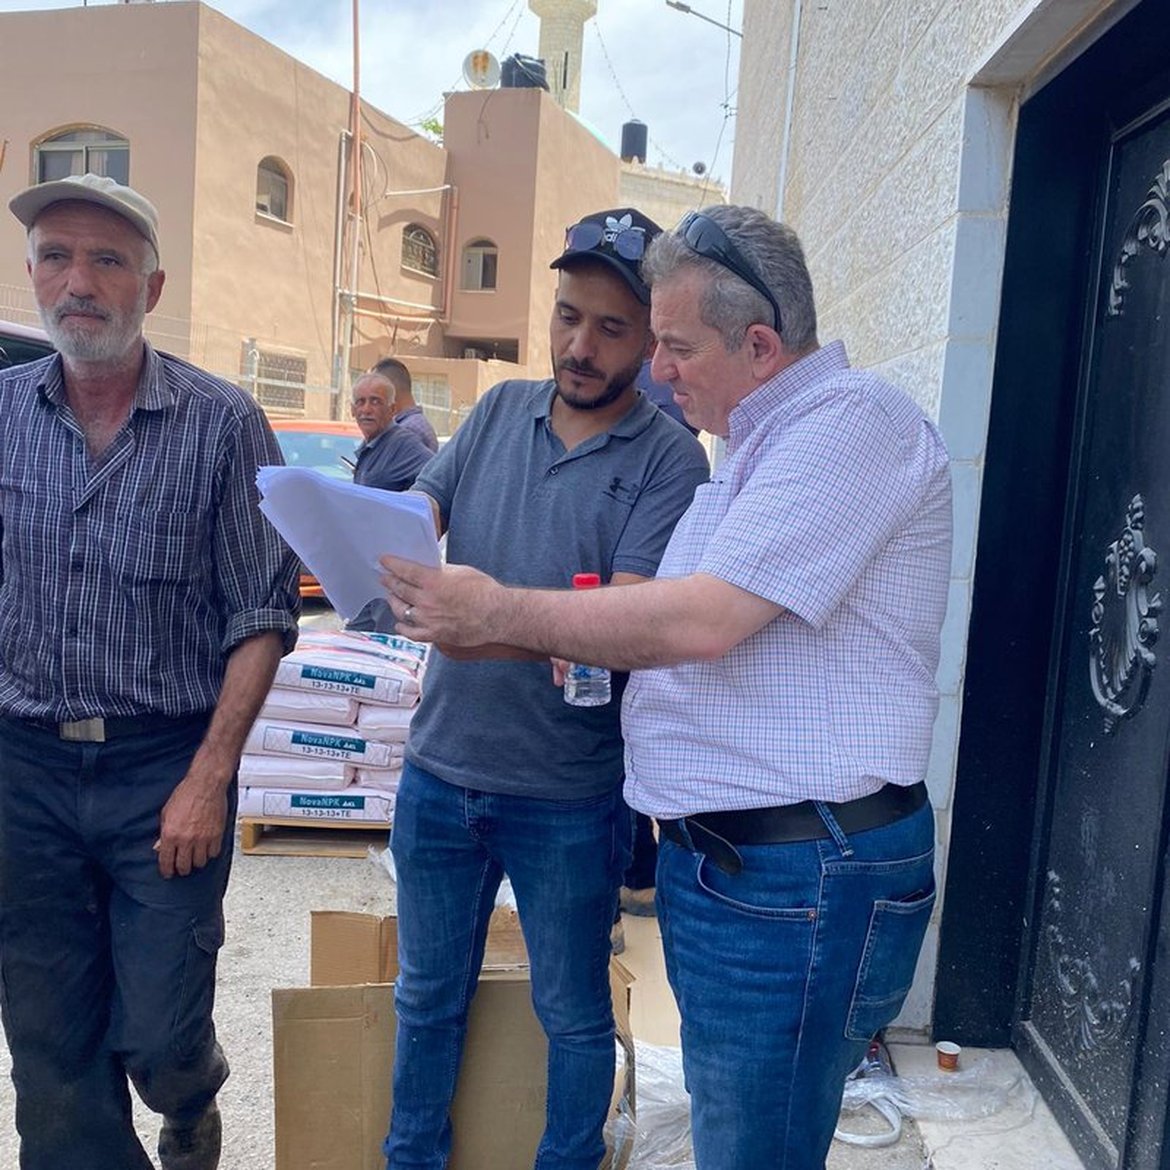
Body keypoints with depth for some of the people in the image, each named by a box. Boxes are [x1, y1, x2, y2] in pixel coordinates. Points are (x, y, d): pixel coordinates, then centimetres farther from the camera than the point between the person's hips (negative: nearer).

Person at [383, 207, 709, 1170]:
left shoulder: (669, 459, -13)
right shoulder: (501, 410, 4)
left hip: (567, 797, -4)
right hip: (440, 768, 5)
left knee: (573, 1014, 18)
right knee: (428, 995, 23)